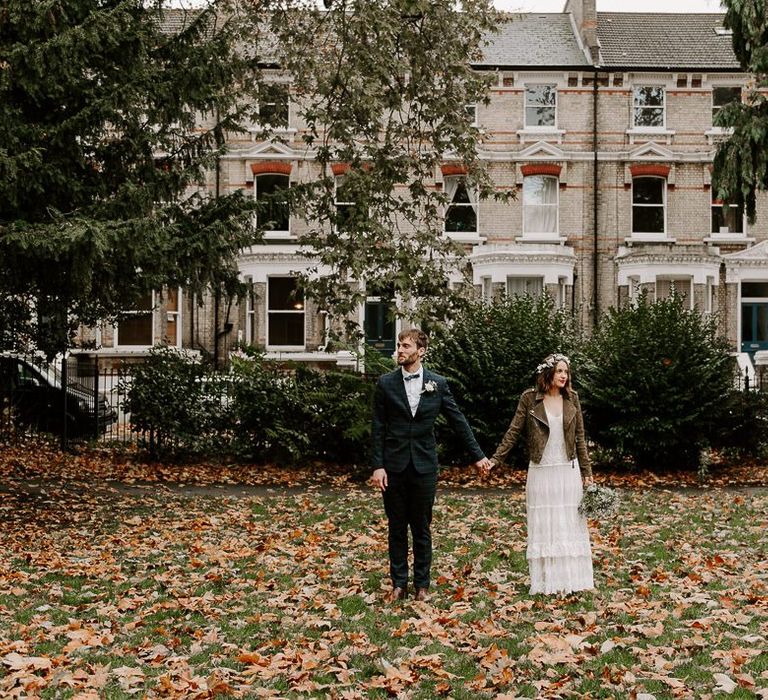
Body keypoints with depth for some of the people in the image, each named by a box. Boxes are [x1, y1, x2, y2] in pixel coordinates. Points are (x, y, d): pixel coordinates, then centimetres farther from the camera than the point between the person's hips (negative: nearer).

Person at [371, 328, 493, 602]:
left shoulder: (438, 383, 1)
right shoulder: (385, 383, 0)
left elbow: (458, 421, 6)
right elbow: (378, 428, 1)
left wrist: (477, 455, 5)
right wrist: (378, 465, -5)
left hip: (424, 465, 0)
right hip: (394, 466, 0)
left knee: (422, 528, 7)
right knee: (396, 527, 8)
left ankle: (422, 584, 18)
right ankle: (399, 583, 19)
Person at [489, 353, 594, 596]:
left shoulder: (571, 398, 4)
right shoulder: (529, 398, -3)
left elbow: (580, 437, 7)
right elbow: (513, 431, -1)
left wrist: (587, 472, 6)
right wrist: (495, 459, -9)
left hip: (568, 470, 2)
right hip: (541, 472, -2)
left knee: (570, 525, 5)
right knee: (542, 526, 3)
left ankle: (570, 579, 13)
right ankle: (545, 581, 10)